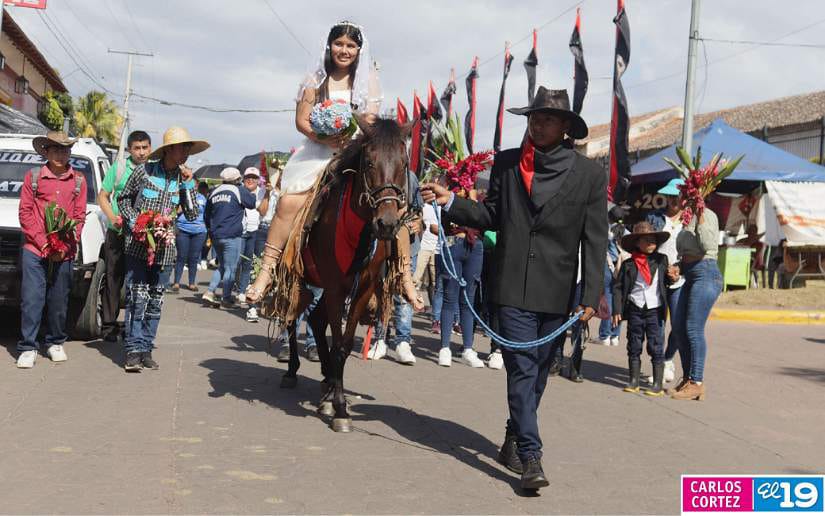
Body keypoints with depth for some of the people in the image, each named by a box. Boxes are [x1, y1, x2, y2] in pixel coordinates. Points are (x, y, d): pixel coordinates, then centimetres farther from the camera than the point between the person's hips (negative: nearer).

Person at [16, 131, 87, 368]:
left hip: (64, 252, 2)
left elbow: (80, 216, 6)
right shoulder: (33, 177, 2)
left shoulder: (78, 180, 7)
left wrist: (66, 244, -6)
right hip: (34, 250, -2)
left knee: (59, 301, 9)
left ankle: (55, 343, 26)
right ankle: (28, 348, 3)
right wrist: (42, 242, -9)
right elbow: (24, 212, 0)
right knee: (31, 299, -5)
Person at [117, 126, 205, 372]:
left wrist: (187, 185, -7)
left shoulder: (185, 178, 6)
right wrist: (133, 221, -7)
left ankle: (146, 348, 14)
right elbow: (123, 199, 8)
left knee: (155, 301, 7)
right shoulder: (144, 171, -3)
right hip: (138, 246, -3)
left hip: (165, 250, 3)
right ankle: (134, 350, -6)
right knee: (137, 298, -9)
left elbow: (192, 215, 0)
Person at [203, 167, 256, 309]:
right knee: (230, 268, 0)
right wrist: (252, 194, 21)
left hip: (215, 236, 6)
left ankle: (210, 292, 7)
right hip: (231, 236, -6)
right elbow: (253, 204, 4)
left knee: (222, 266, 19)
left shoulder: (214, 192, 13)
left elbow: (206, 216, 18)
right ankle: (226, 299, 2)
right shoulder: (239, 191, -6)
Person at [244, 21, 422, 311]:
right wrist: (325, 138, -18)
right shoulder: (316, 80, 7)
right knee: (289, 202, -21)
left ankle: (406, 279, -6)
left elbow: (371, 119, -2)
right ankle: (266, 271, -13)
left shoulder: (368, 80, 8)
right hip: (320, 153, 0)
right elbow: (302, 120, 1)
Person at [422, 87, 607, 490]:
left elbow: (595, 241, -1)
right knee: (522, 369, -6)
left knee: (536, 371, 12)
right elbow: (492, 216, 11)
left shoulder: (590, 174, 1)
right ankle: (530, 456, -5)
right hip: (513, 287, -1)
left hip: (556, 292, 1)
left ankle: (514, 439, 29)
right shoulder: (506, 163, 5)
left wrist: (590, 297, -6)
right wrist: (450, 202, -3)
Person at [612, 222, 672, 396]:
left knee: (656, 348, 0)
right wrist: (617, 310, -6)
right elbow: (618, 287, 0)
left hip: (655, 311, 0)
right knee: (634, 348, 8)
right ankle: (633, 382, 18)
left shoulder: (662, 260, 4)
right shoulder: (628, 264, -1)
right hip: (635, 310, 0)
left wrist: (672, 277, -7)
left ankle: (658, 385, 6)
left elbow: (666, 281, 16)